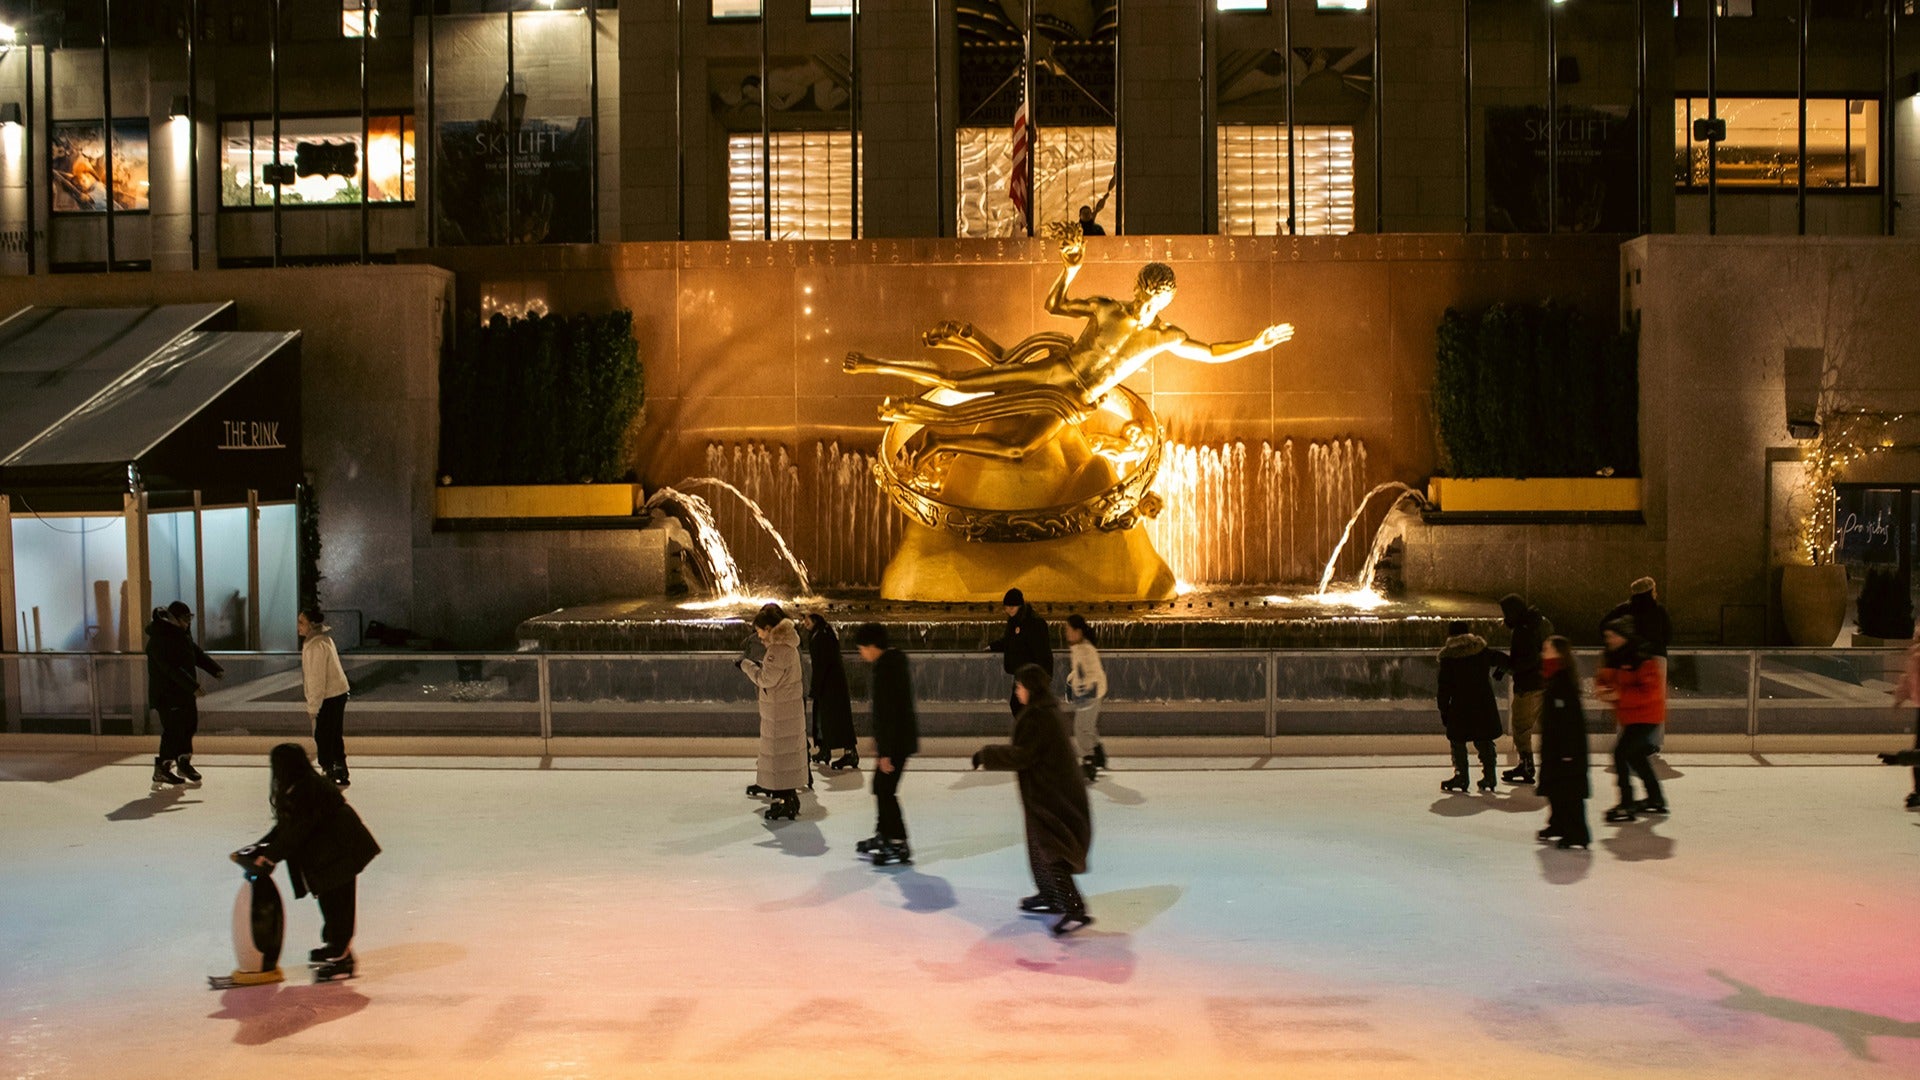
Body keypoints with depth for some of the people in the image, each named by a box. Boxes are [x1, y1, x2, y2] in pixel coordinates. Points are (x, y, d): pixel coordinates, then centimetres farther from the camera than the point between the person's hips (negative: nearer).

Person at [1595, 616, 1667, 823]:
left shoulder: (1643, 659, -20)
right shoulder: (1613, 658, 6)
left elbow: (1650, 691, -24)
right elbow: (1604, 679, 15)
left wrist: (1619, 695, -26)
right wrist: (1602, 689, -9)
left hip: (1645, 715, -10)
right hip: (1628, 716, 10)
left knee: (1621, 753, -17)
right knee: (1637, 756, 21)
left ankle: (1627, 805, -13)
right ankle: (1655, 799, 38)